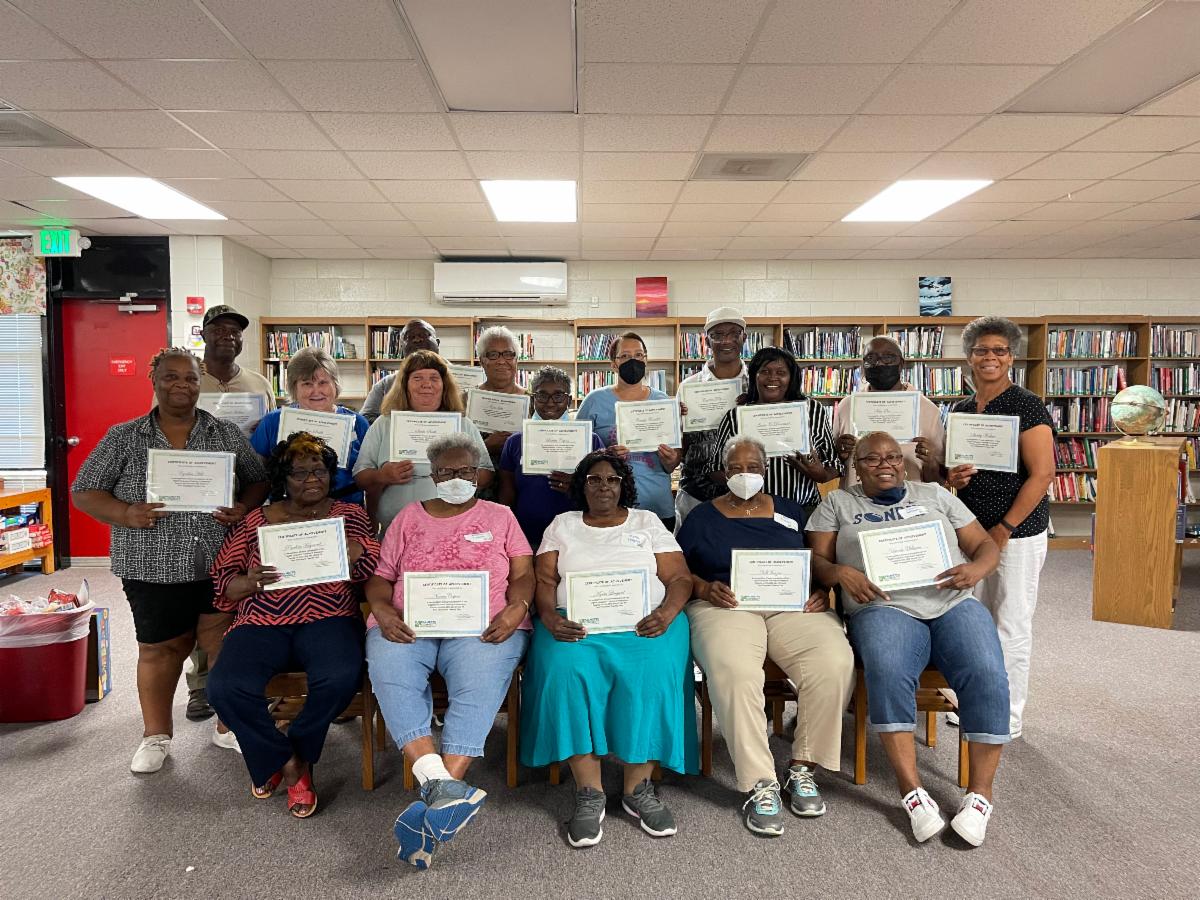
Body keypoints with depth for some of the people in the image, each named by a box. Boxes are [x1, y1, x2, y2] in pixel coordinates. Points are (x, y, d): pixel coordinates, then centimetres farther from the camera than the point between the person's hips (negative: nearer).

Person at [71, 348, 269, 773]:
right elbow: (84, 492, 5)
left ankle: (229, 727, 24)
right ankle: (156, 735, 29)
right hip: (153, 569, -1)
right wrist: (126, 514, -14)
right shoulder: (123, 438, 4)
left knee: (226, 644, 5)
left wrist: (244, 508, -11)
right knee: (160, 649, 9)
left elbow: (259, 481, 11)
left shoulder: (228, 434, 7)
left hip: (220, 566, 1)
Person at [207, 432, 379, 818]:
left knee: (341, 677, -32)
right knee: (225, 687, -28)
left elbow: (372, 566, 3)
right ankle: (286, 761, -1)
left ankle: (284, 758, -1)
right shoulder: (256, 520, 17)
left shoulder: (350, 515, 16)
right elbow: (222, 581, 10)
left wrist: (354, 550, -15)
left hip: (327, 618, -1)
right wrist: (250, 582, -11)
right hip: (261, 622, 1)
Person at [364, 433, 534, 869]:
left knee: (479, 688, -32)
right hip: (407, 626, 2)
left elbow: (523, 574, 12)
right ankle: (441, 786, -38)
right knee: (390, 673, -31)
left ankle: (434, 805, -36)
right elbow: (380, 577, 19)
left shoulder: (500, 516, 20)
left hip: (483, 627, -1)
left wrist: (516, 608, -10)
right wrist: (383, 611, -3)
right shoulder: (409, 517, 24)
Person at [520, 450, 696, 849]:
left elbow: (680, 578, 9)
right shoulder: (562, 525, 18)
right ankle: (589, 793, -21)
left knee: (650, 672, -31)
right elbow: (544, 581, 7)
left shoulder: (647, 522, 17)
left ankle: (638, 788, -14)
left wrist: (667, 613, -12)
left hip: (642, 623, 0)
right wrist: (550, 617, -14)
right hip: (575, 625, 0)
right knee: (566, 669, -32)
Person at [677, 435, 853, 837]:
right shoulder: (702, 516, 15)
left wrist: (821, 591, -3)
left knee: (835, 663, -29)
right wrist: (704, 588, -9)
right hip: (726, 606, -2)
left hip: (794, 606, 2)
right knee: (734, 671, -36)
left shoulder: (791, 512, 20)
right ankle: (759, 784, -23)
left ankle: (803, 768, -10)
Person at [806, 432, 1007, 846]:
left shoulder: (935, 494, 23)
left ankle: (980, 792, -11)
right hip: (884, 607, -2)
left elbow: (986, 545, 19)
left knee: (987, 677, -26)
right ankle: (912, 791, -23)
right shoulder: (838, 502, 18)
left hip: (954, 604, 3)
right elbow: (816, 559, 10)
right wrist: (841, 572, -13)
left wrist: (975, 569, -4)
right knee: (889, 675, -34)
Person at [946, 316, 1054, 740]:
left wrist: (1003, 529, -17)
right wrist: (951, 478, -4)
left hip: (1016, 532, -6)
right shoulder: (960, 409, 10)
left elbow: (1042, 474, -15)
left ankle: (1009, 720, 15)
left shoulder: (1026, 407, -10)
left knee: (1011, 627, 2)